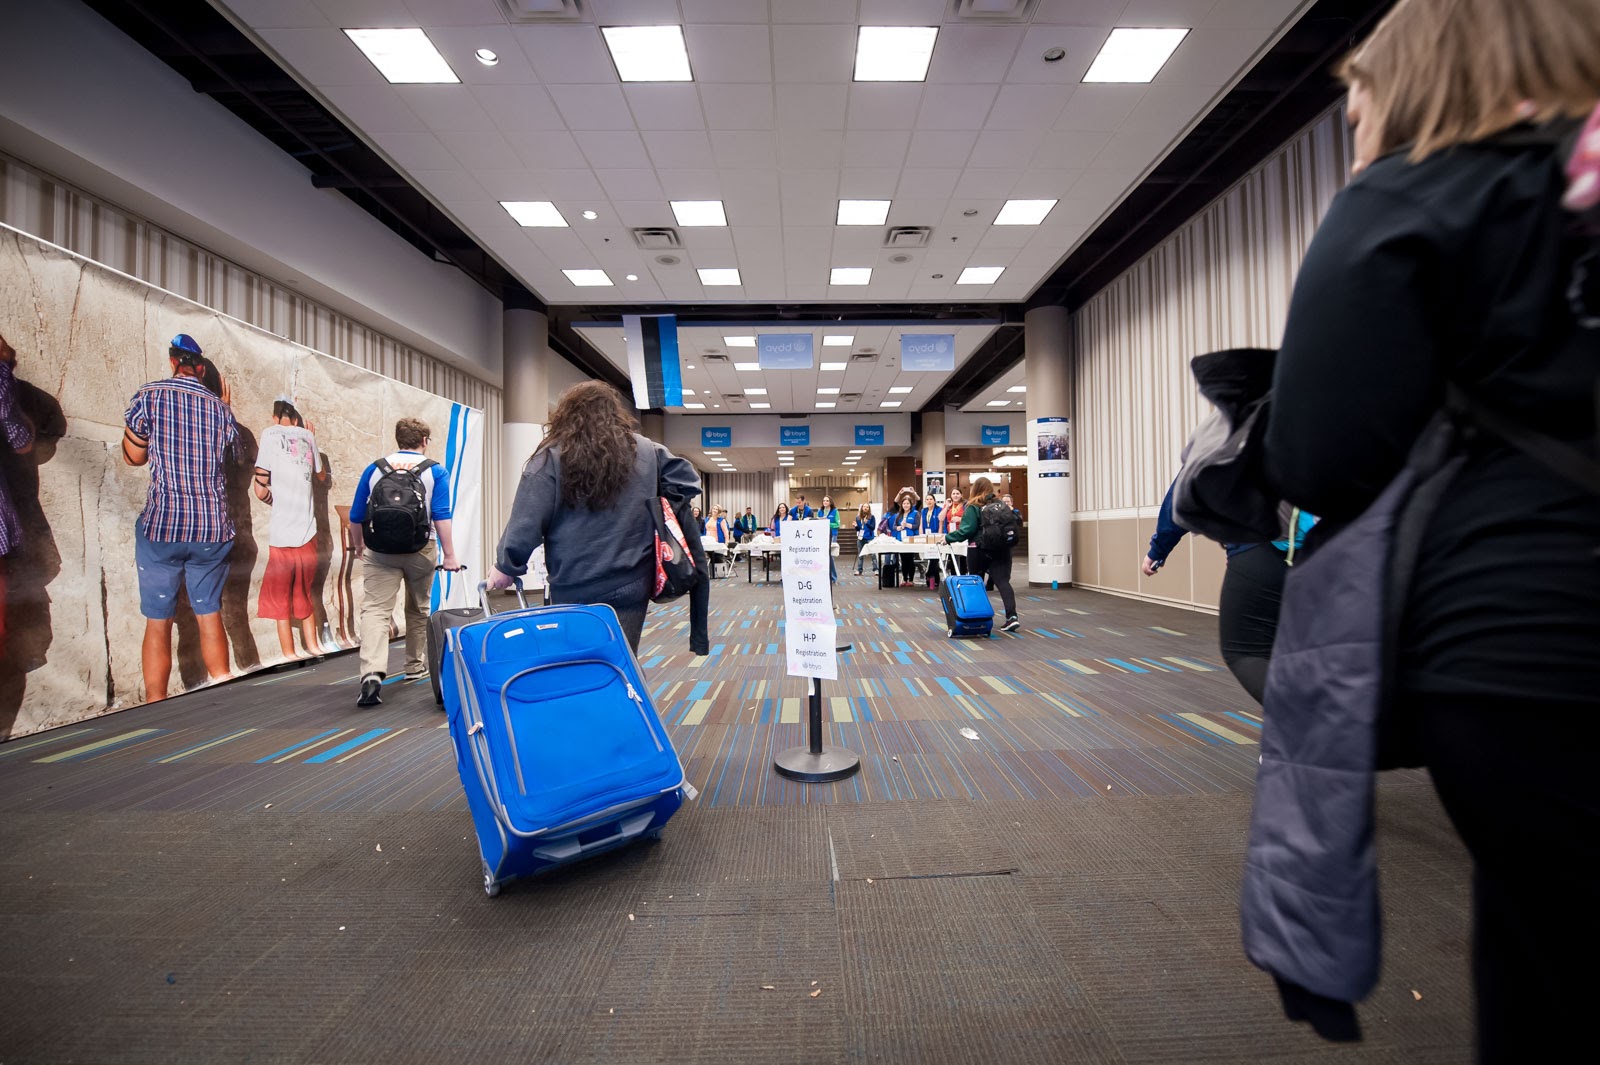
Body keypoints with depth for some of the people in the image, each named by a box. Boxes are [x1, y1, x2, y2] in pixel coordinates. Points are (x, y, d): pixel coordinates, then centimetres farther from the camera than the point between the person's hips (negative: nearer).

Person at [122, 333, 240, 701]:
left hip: (162, 525, -2)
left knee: (158, 623, 5)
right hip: (213, 529, 2)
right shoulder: (220, 406, 5)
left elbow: (134, 456, 4)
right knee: (210, 616, 11)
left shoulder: (148, 396, -3)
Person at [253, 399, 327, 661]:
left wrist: (275, 501, 14)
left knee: (280, 596, 8)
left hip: (282, 534, -4)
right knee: (304, 591, 18)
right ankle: (313, 646, 24)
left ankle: (290, 654, 11)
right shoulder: (306, 435, 8)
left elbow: (261, 490, -7)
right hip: (308, 532, 4)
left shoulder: (269, 433, -3)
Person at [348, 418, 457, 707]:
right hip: (420, 550, 0)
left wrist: (358, 546, 25)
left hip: (379, 552, 1)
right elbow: (442, 516, -10)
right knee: (418, 609, 16)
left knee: (374, 610, -5)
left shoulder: (374, 469, 7)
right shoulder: (435, 471, -1)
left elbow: (356, 516, 9)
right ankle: (415, 667, 28)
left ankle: (372, 674, -23)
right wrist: (449, 555, -8)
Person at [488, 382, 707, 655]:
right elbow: (686, 480, 12)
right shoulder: (647, 451, 3)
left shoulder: (551, 457, -6)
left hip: (574, 592, -2)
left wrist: (506, 565, 6)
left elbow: (527, 520, -6)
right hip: (631, 585, 2)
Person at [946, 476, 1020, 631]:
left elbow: (966, 530, -15)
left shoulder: (973, 508, -9)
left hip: (979, 550, -3)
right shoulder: (1002, 505, 6)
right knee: (1003, 581, -2)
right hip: (1001, 549, 3)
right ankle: (1012, 616, -18)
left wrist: (948, 537, -5)